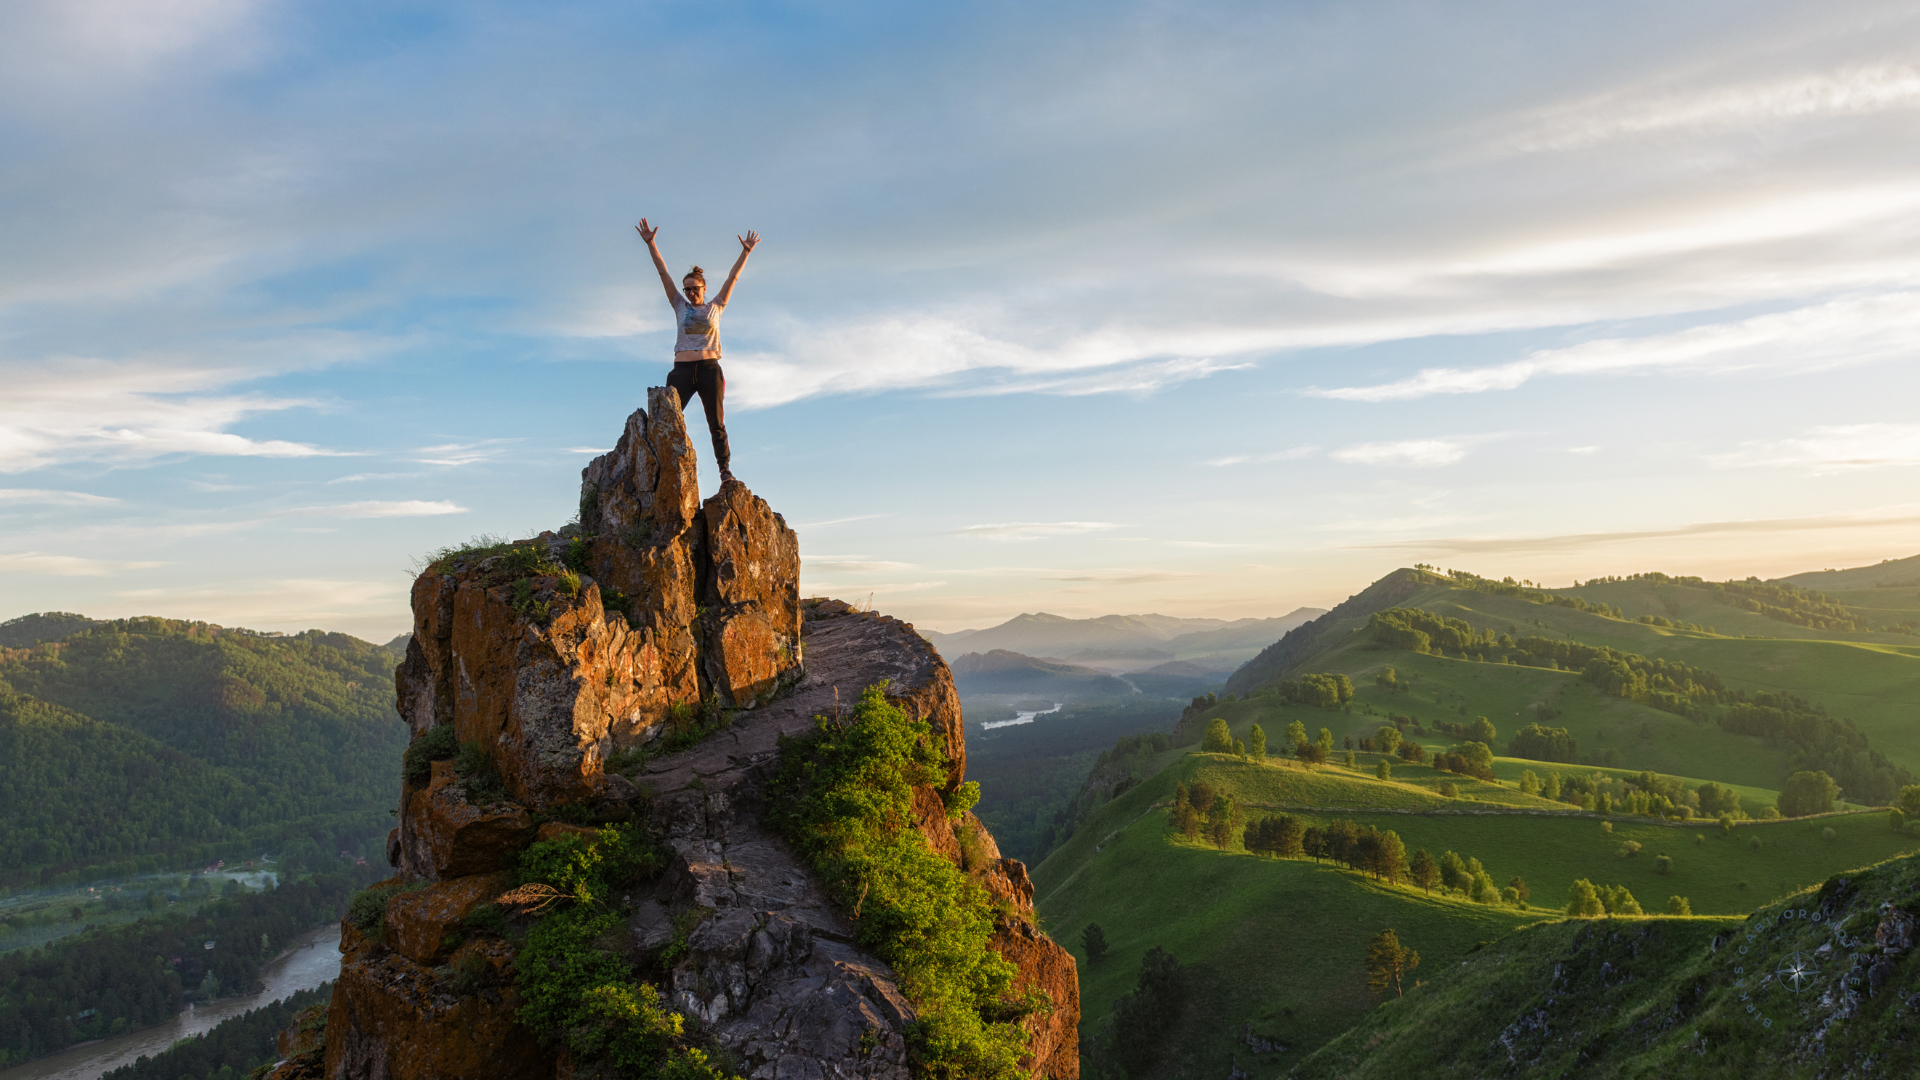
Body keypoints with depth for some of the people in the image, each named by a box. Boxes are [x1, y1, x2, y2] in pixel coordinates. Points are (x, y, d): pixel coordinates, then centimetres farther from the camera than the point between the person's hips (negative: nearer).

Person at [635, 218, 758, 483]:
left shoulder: (715, 307, 11)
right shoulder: (680, 306, 12)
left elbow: (733, 277, 6)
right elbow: (663, 273, 7)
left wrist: (746, 252, -1)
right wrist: (651, 244, 1)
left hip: (709, 369, -1)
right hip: (682, 370, 1)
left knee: (717, 424, 0)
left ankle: (725, 470, 3)